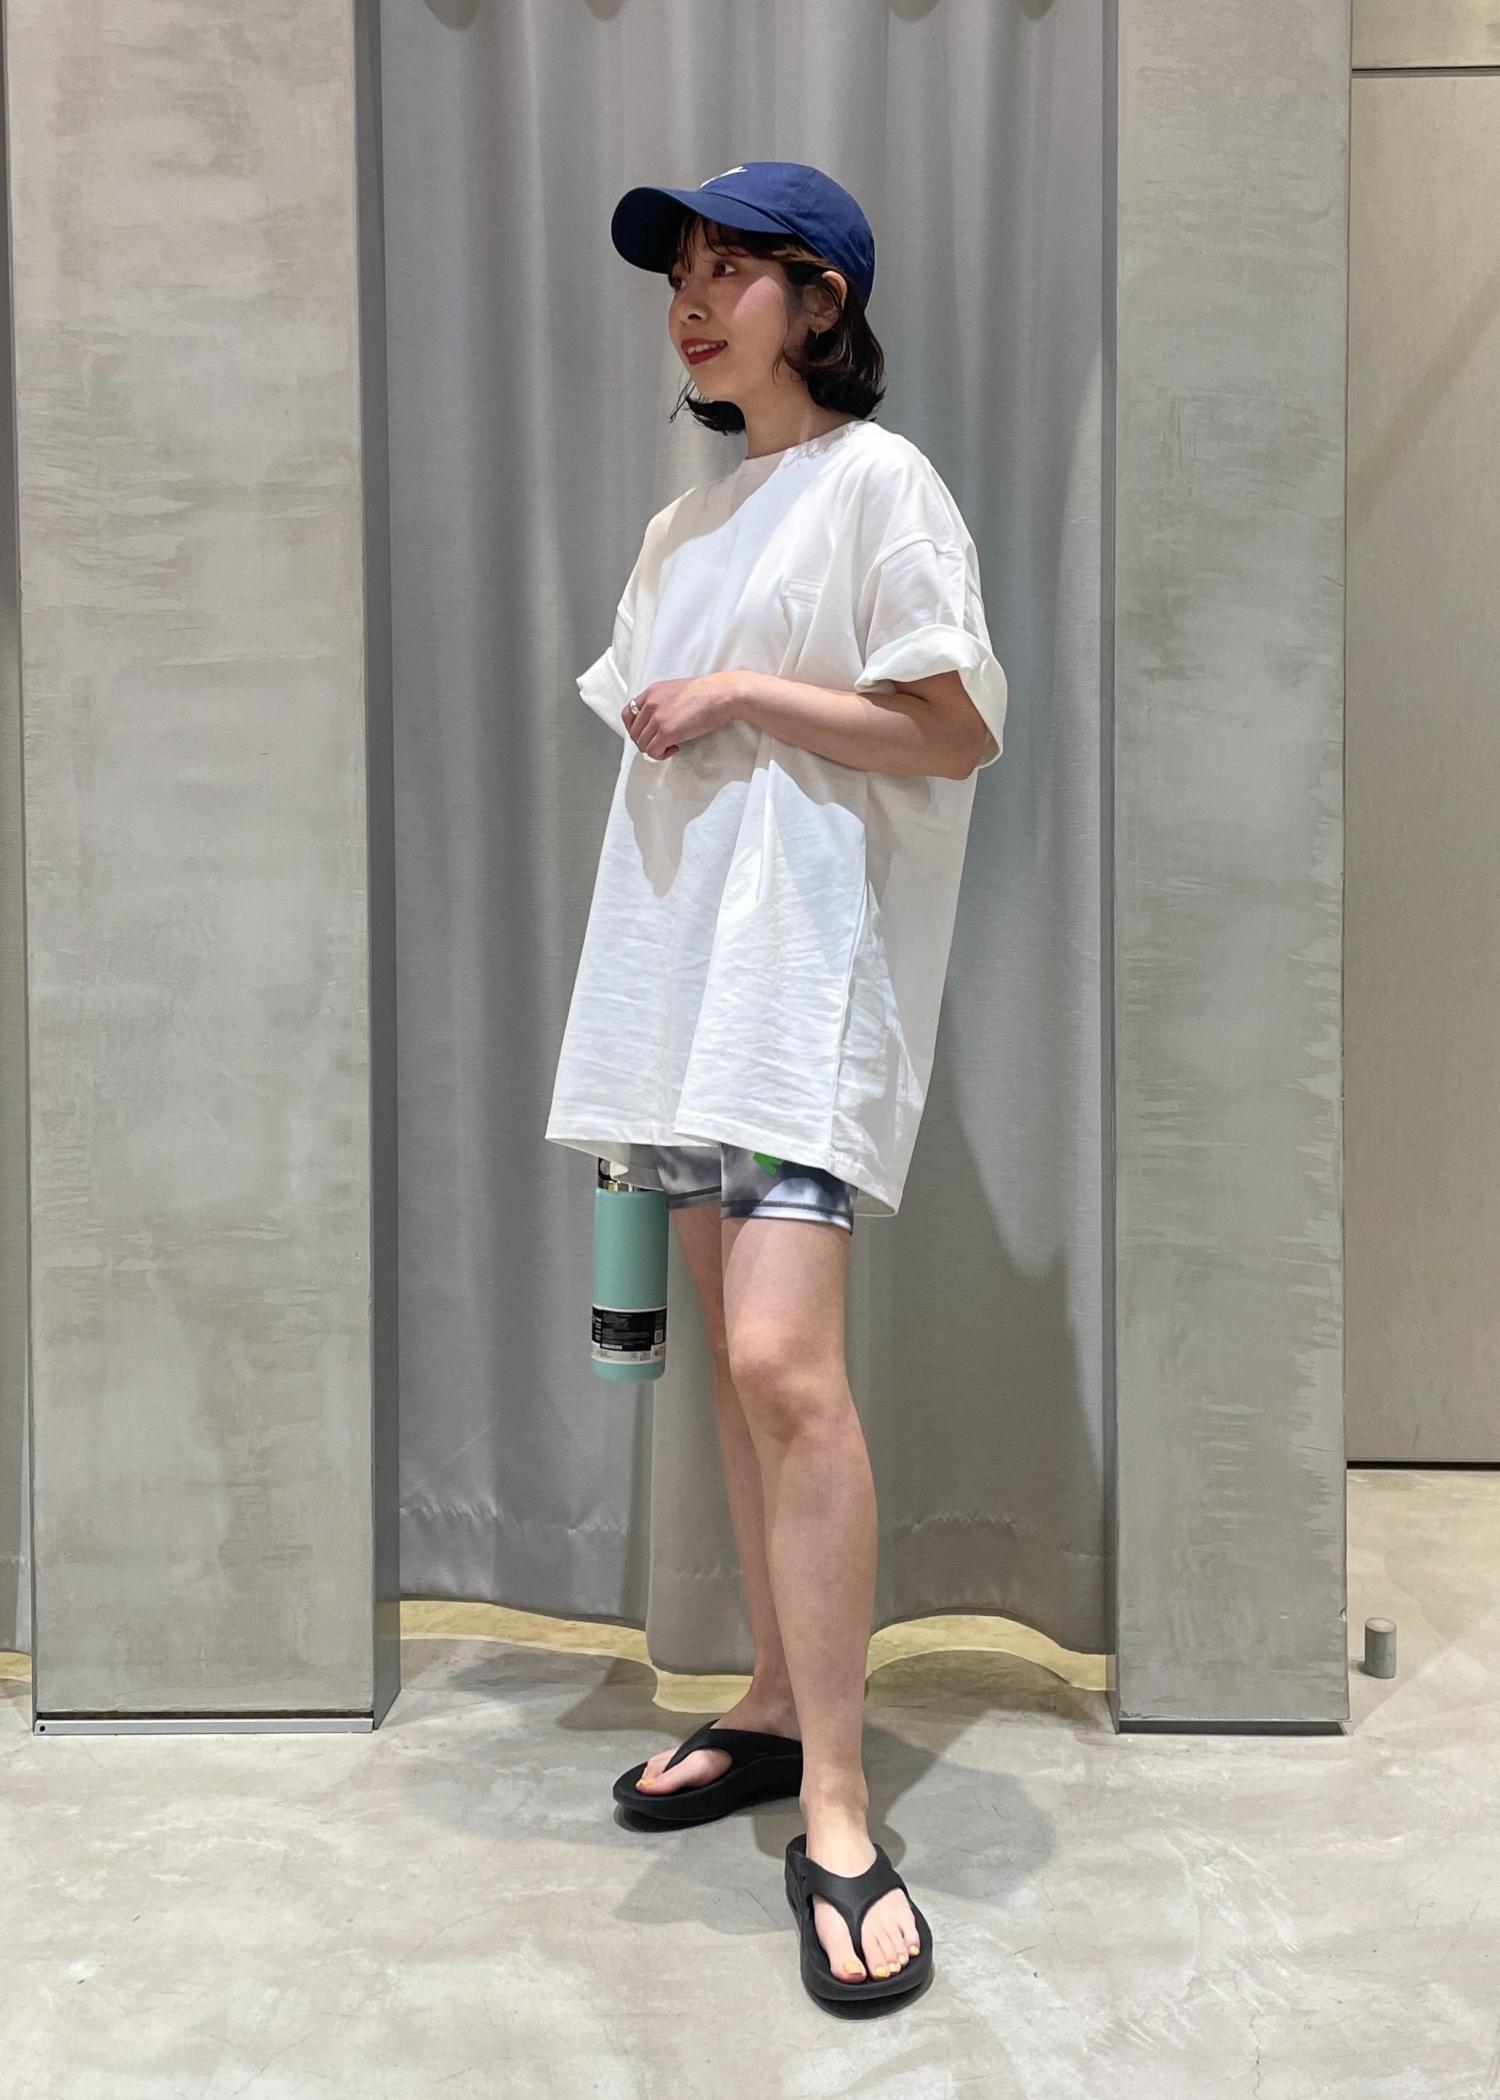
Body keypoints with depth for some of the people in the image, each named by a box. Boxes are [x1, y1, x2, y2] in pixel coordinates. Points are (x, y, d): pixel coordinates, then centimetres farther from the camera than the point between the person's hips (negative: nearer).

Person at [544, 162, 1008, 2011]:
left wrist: (739, 694, -9)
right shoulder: (683, 524, 21)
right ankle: (776, 1705, 22)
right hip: (683, 959, 8)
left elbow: (955, 733, -9)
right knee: (732, 1354, 9)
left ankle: (837, 1819, -10)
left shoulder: (875, 481, -2)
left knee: (785, 1362, -19)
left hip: (813, 960, -8)